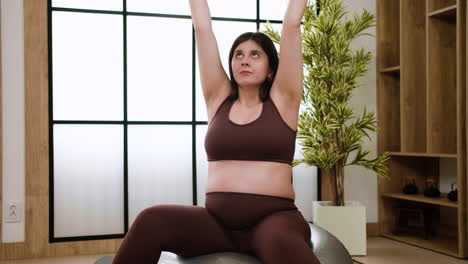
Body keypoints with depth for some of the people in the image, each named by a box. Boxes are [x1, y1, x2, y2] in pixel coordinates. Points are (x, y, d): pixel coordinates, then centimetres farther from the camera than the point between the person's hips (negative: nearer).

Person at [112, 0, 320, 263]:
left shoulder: (282, 101, 6)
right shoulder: (219, 100, 12)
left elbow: (292, 25, 6)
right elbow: (202, 29, 13)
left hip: (274, 219, -3)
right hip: (216, 220, 3)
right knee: (152, 221, -25)